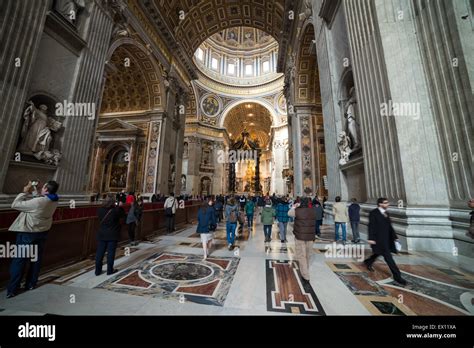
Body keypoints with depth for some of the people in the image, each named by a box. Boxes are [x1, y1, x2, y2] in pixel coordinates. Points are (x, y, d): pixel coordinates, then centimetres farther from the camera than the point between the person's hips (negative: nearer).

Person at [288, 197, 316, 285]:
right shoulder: (313, 211, -3)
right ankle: (305, 274, 37)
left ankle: (306, 277, 8)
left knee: (301, 256, 6)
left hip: (300, 237, -4)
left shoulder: (297, 211, -15)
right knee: (308, 256, 19)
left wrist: (294, 207, 16)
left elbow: (289, 213, 3)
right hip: (310, 237, 5)